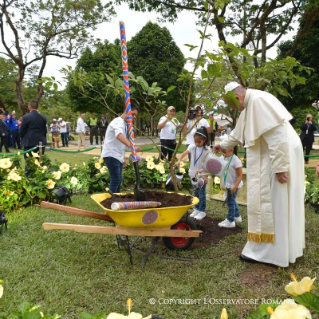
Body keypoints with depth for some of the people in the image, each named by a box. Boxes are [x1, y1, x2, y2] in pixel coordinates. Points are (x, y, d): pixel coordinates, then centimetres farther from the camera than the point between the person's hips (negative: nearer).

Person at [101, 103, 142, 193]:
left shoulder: (125, 124, 15)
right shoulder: (118, 121, -14)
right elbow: (119, 135, -37)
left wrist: (123, 158, 21)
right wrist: (132, 146, -49)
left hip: (118, 156, 10)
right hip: (111, 155, -10)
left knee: (118, 179, 13)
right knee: (115, 179, -12)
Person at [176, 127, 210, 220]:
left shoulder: (207, 150, -15)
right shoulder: (192, 147, -4)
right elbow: (184, 154, -10)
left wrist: (202, 170, -30)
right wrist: (179, 161, -29)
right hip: (193, 173, 4)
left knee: (202, 193, 4)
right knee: (196, 192, 16)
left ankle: (202, 211, 16)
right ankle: (196, 209, 29)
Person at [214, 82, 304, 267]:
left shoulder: (259, 100, -18)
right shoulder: (250, 105, 14)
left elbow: (276, 134, -26)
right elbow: (239, 132, 30)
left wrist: (279, 167, -26)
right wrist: (223, 145, 41)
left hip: (280, 154, -10)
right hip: (269, 156, 10)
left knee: (269, 201, -4)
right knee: (279, 204, 16)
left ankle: (264, 251, 7)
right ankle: (288, 248, 28)